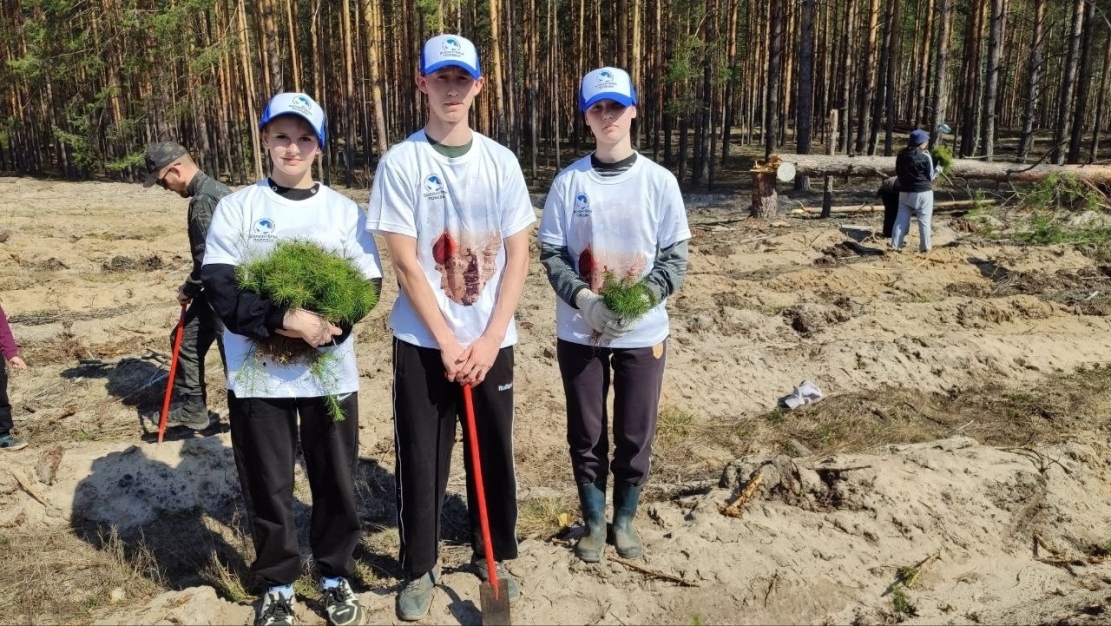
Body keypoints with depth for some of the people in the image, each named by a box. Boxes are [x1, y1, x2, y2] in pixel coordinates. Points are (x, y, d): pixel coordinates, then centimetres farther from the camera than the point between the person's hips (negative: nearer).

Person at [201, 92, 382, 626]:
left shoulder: (344, 210, 5)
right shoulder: (237, 206, 1)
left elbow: (367, 283, -1)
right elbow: (219, 287, -8)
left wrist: (326, 328, -19)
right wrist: (286, 320, -22)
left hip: (330, 371, 1)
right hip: (256, 372, 0)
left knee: (336, 480, 9)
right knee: (267, 484, 9)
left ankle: (335, 576, 30)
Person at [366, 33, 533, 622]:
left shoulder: (500, 161, 2)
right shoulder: (400, 162, -5)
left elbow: (518, 256, 0)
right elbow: (406, 265, -9)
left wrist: (488, 340, -8)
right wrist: (448, 343, -13)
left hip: (492, 340, 2)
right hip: (423, 341, -2)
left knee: (495, 454, 12)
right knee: (421, 460, 7)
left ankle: (494, 555, 33)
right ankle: (419, 568, 26)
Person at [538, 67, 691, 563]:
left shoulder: (660, 181, -2)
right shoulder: (568, 182, -2)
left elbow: (676, 257, -1)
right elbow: (551, 254, -1)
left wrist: (643, 298, -18)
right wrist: (585, 299, -17)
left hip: (643, 332, 0)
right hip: (580, 332, 0)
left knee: (636, 435, 9)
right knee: (586, 434, 11)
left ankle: (625, 519, 32)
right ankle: (593, 522, 31)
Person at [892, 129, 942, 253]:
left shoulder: (901, 155, 4)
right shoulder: (925, 157, -11)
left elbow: (897, 172, 13)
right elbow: (930, 176, -5)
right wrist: (937, 171, 14)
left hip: (905, 192, 4)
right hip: (923, 192, -4)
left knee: (901, 219, 5)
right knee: (924, 221, 4)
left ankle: (895, 245, 0)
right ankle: (925, 247, 6)